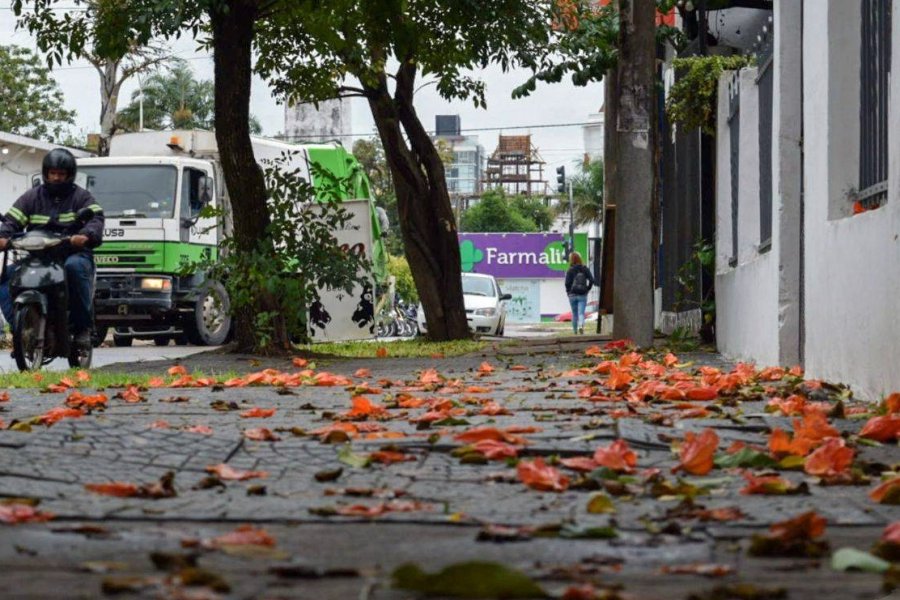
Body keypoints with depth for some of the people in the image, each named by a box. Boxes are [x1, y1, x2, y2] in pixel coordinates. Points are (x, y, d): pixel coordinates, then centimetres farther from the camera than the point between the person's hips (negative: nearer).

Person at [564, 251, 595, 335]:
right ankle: (581, 325, -30)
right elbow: (591, 280, -4)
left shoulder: (570, 271, -7)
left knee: (574, 314, 12)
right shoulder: (585, 269, 0)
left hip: (573, 295, -1)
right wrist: (587, 289, 8)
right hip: (583, 295, 1)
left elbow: (567, 283, -11)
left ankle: (575, 331, 16)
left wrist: (568, 292, 4)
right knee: (581, 313, -3)